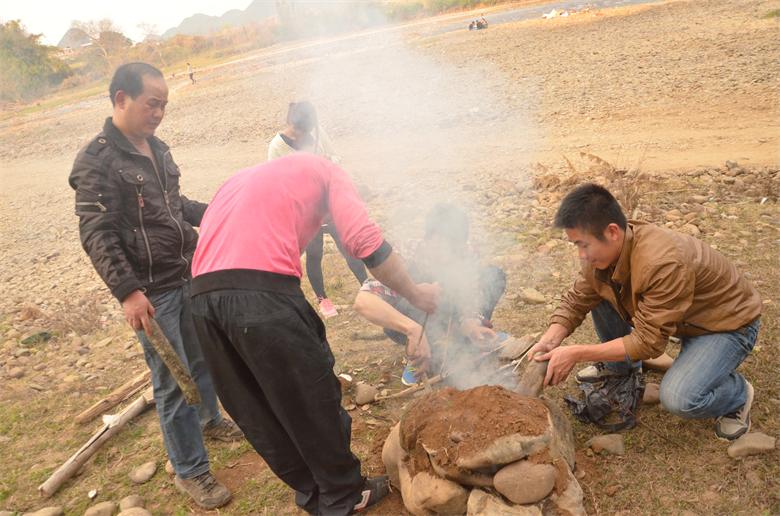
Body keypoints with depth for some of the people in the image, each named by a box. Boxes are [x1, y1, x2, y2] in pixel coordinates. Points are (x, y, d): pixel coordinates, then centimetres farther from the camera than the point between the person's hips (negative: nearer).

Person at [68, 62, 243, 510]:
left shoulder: (157, 148, 9)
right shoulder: (96, 162, -14)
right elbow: (97, 235, -19)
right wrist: (127, 291, -27)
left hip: (190, 276, 8)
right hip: (152, 291, -7)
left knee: (203, 357, 23)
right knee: (173, 383, 2)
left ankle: (209, 420, 47)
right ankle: (191, 471, 18)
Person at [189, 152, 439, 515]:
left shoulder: (244, 179, 36)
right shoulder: (326, 172, 16)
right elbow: (365, 241, -1)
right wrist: (415, 295, 10)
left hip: (202, 295, 7)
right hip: (262, 291, -7)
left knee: (257, 413, 20)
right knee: (313, 401, 13)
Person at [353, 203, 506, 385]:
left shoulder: (467, 261, -23)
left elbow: (470, 307, -26)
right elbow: (362, 302, -52)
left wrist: (471, 326, -50)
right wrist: (413, 329, -62)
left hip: (449, 322, 4)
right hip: (413, 324, -4)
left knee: (494, 276, -16)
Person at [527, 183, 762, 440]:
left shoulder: (664, 264, -39)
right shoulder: (604, 250, -15)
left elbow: (648, 341, -32)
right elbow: (576, 302, -6)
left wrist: (576, 354, -32)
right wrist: (549, 340, -24)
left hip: (730, 322, -7)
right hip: (676, 318, 7)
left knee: (678, 399, -29)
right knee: (598, 293, -7)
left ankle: (737, 393, 5)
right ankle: (617, 366, 15)